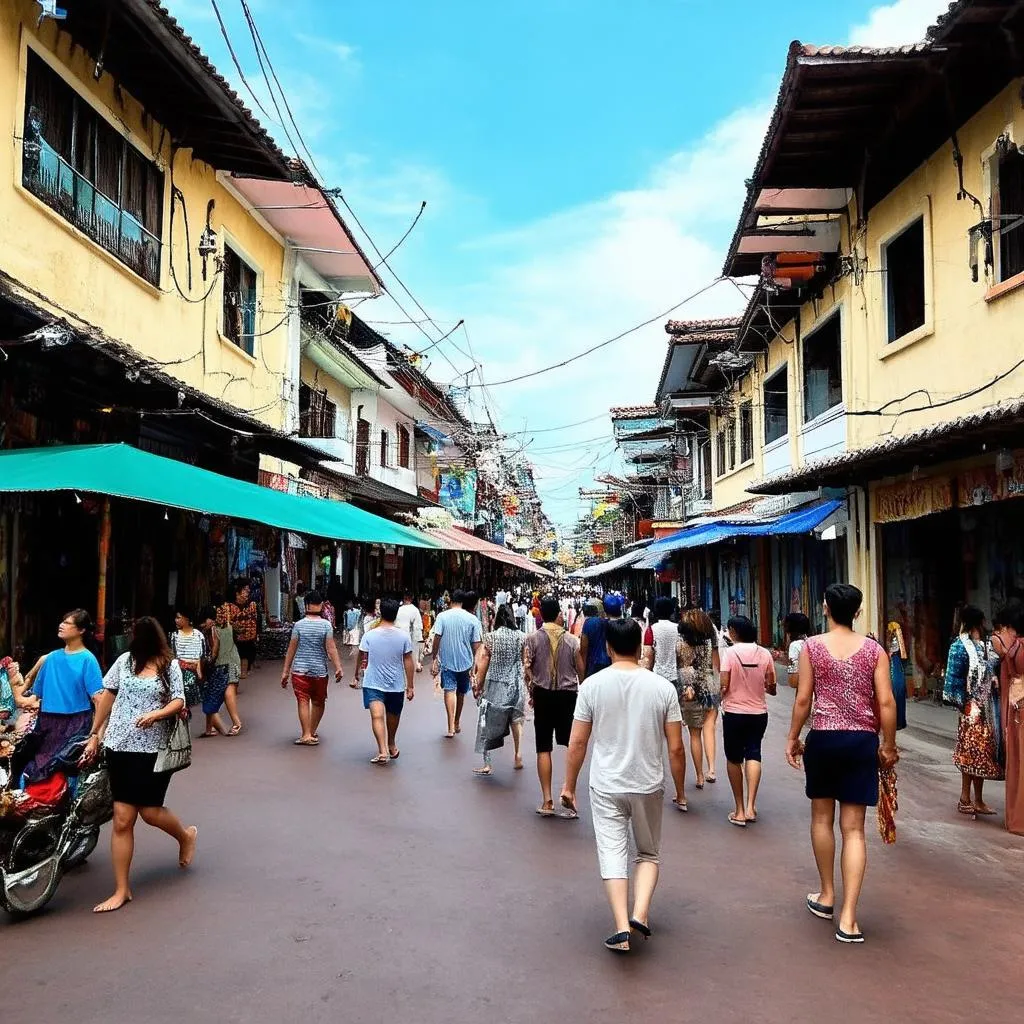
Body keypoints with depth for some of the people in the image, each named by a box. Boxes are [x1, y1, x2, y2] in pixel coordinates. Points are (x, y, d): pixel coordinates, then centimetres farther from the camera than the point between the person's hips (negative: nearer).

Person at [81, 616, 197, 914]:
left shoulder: (169, 666, 0)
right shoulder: (124, 660, 5)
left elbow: (179, 702, -5)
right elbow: (107, 696, 11)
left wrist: (156, 714, -24)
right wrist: (94, 736, 12)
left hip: (154, 750, -2)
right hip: (119, 747, 2)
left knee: (150, 812, 1)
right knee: (122, 820, 1)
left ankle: (186, 836, 34)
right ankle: (121, 890, 10)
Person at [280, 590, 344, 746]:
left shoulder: (299, 625, -3)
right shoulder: (326, 625, -5)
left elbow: (291, 649, 0)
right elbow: (331, 648, -10)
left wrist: (285, 671, 5)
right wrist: (338, 667, -6)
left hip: (300, 669, 0)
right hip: (320, 670, 0)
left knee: (303, 701, 0)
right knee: (318, 702, 16)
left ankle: (307, 735, -8)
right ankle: (313, 732, 27)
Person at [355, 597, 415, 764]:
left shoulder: (369, 635, -8)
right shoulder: (404, 635, -8)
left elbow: (362, 660, 1)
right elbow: (408, 662, -5)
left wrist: (359, 672, 22)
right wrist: (410, 686, 2)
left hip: (373, 683, -2)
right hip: (396, 684, 2)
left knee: (377, 716, -9)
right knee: (393, 716, 21)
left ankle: (383, 751, -25)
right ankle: (392, 745, 42)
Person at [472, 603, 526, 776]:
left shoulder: (490, 637, -10)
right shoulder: (522, 637, -3)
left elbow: (483, 663, -7)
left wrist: (478, 685, 3)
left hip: (495, 686, -3)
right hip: (516, 685, 3)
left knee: (489, 723, 5)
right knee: (516, 720, 20)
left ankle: (487, 764, 7)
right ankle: (517, 757, 25)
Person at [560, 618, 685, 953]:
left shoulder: (593, 685, -8)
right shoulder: (662, 687, -7)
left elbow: (577, 742, -5)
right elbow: (676, 748, -4)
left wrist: (569, 785, 6)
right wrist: (680, 789, 10)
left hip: (606, 787, -1)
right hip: (649, 786, 1)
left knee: (612, 853, 5)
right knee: (648, 853, 18)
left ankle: (622, 928, -2)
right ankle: (640, 914, 3)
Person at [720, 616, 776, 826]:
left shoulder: (731, 652, -12)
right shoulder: (765, 654, -2)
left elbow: (724, 686, -15)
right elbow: (771, 688, 2)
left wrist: (719, 695, 6)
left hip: (734, 713, -2)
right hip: (759, 713, 2)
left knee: (734, 758, 11)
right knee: (753, 754, 8)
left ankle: (740, 810, 14)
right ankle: (750, 806, -9)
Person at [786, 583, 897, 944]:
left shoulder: (812, 647, -4)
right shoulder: (874, 650, -1)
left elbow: (803, 700, -5)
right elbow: (886, 703, -4)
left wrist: (792, 739, 7)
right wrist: (888, 746, 8)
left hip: (823, 738, -1)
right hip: (863, 740, 1)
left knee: (822, 816, 18)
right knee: (854, 828, 3)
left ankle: (826, 897, 31)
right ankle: (848, 917, 0)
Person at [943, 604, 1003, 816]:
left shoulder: (981, 645, 11)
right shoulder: (961, 646, -12)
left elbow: (986, 675, 13)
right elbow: (956, 679, -14)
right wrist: (963, 704, -14)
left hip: (985, 707, 8)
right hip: (972, 708, -8)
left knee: (982, 754, 11)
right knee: (971, 753, -2)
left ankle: (978, 801, 19)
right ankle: (966, 800, 8)